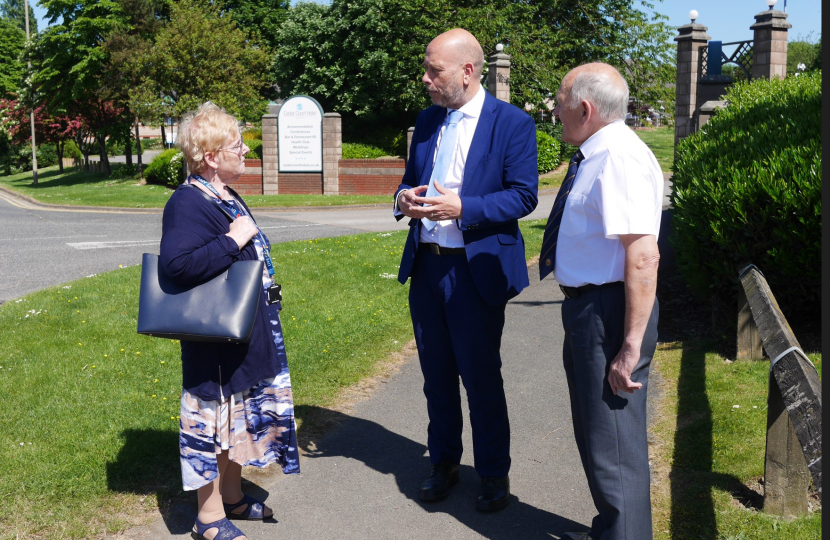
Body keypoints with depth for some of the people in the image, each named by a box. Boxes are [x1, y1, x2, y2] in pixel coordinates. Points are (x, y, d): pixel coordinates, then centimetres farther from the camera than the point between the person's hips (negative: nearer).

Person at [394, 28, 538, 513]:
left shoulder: (513, 123, -8)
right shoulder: (427, 120, 11)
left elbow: (524, 196, -12)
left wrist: (461, 209, -24)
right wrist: (405, 198, -5)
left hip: (476, 271, -6)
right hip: (425, 267, 6)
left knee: (482, 378, 4)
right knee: (437, 375, 15)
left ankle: (494, 473, 22)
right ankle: (444, 463, 31)